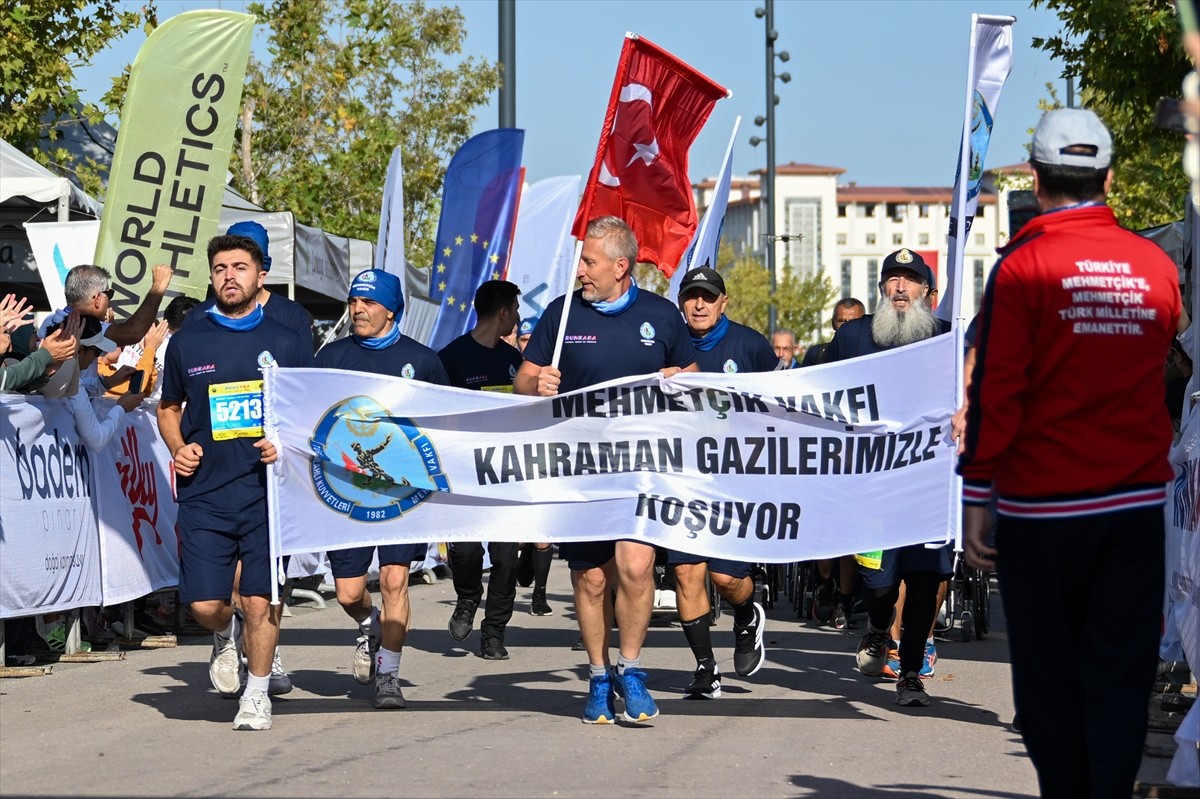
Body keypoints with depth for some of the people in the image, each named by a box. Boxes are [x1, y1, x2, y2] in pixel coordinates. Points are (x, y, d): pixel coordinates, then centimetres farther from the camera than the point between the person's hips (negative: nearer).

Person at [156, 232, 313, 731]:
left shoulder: (286, 344, 5)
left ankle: (257, 693, 15)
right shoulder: (187, 343, 8)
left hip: (266, 489, -1)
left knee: (261, 600, -4)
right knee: (203, 603, -5)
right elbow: (169, 408, 21)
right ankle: (226, 634, 31)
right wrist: (177, 448, 1)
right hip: (204, 491, 1)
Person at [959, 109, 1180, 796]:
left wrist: (977, 497, -5)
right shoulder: (1156, 265, 4)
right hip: (1137, 503, 3)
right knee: (1121, 674, 3)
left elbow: (996, 392, -10)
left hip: (1043, 509, -3)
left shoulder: (1023, 266, -8)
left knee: (1049, 677, 8)